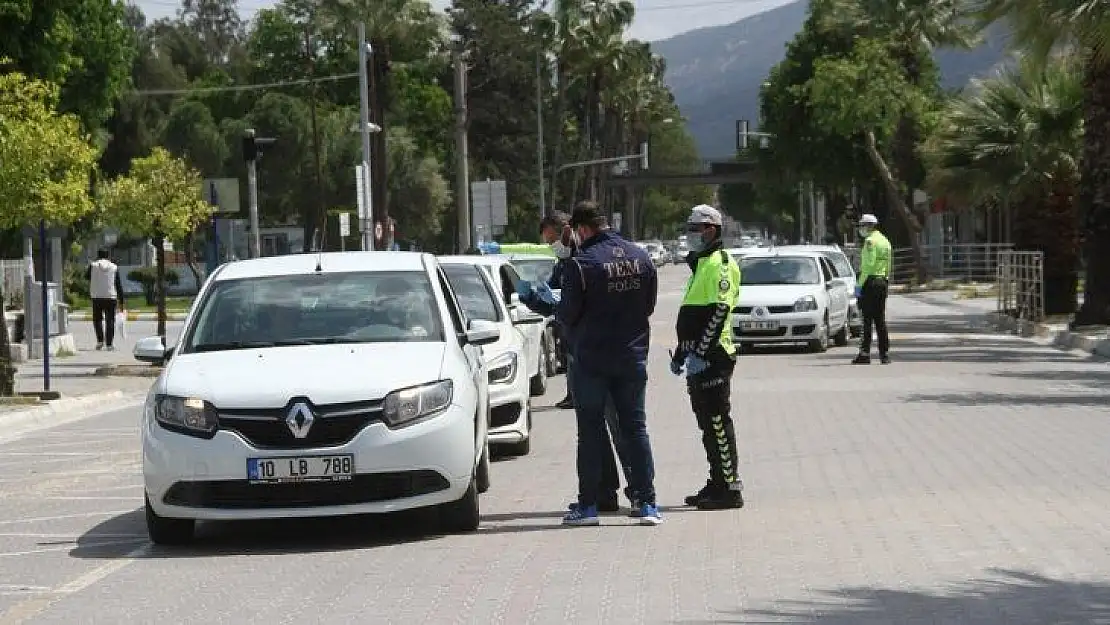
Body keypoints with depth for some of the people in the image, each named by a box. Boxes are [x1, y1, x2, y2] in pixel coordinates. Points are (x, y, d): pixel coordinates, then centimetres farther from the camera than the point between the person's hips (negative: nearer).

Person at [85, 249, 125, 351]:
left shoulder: (93, 265, 0)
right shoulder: (114, 267, 3)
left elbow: (86, 276, 19)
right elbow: (119, 286, 3)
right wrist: (121, 302, 7)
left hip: (96, 297, 0)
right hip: (111, 297, 0)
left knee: (97, 319, 12)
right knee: (110, 320, 5)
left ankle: (100, 340, -4)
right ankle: (109, 344, 2)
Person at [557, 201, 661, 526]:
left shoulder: (580, 263, -15)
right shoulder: (640, 257, 3)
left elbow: (568, 314, -12)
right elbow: (649, 305, 11)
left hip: (591, 359, -4)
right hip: (633, 358, 4)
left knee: (590, 430, 4)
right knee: (635, 427, 9)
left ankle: (588, 505, 5)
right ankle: (647, 502, 5)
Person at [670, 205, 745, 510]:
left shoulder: (720, 264, -12)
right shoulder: (699, 264, 21)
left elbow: (719, 312, -21)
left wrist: (700, 353, -24)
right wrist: (681, 351, 24)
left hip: (713, 356, -10)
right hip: (698, 356, 10)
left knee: (717, 422, -9)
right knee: (707, 424, 13)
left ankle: (730, 488, -7)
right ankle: (717, 483, 19)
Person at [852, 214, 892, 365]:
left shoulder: (870, 241, -11)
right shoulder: (885, 241, 16)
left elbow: (868, 265, -18)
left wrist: (859, 284, -18)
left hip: (870, 282, -8)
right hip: (883, 282, 8)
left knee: (867, 320, -7)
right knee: (880, 320, 11)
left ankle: (865, 354, -9)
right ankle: (884, 354, 9)